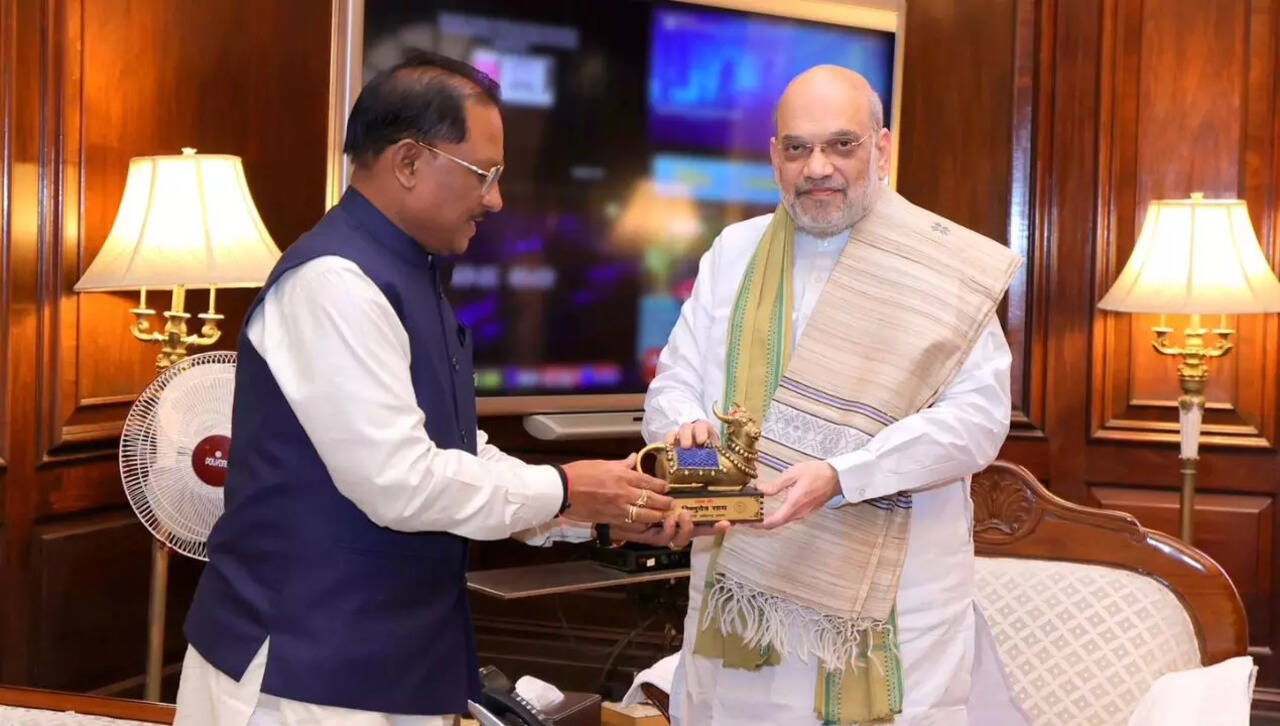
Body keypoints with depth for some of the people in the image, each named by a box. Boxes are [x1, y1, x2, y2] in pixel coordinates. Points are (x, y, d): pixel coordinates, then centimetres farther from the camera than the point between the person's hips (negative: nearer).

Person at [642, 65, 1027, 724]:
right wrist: (686, 431, -16)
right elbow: (674, 383, 9)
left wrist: (838, 475, -24)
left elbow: (978, 416, -12)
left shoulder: (946, 265, -3)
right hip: (744, 579, 3)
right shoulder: (733, 252, 9)